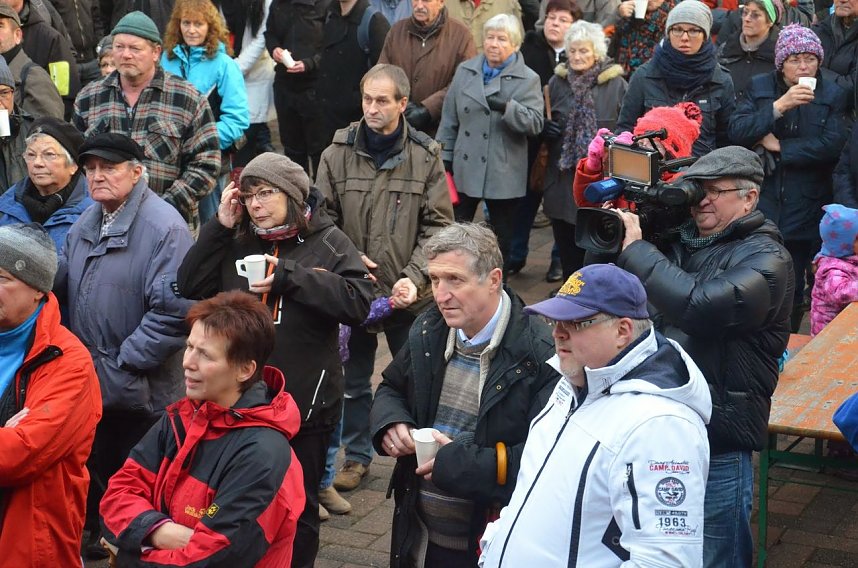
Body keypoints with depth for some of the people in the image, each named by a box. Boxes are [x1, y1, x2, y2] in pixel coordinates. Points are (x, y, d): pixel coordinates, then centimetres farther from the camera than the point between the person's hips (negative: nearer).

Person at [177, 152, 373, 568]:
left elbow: (359, 303, -18)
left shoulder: (327, 242, -5)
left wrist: (289, 276, -22)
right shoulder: (237, 242, 5)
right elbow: (190, 287, 0)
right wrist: (219, 227, -7)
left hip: (303, 403, -3)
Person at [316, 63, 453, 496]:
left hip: (408, 295, -1)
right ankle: (357, 455, 32)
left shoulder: (426, 156, -5)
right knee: (353, 378, 15)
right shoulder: (338, 153, -3)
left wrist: (415, 276, -16)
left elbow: (437, 225, -5)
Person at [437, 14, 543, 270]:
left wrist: (508, 107, -29)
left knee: (502, 239, 9)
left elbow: (535, 123, -14)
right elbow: (450, 119, 10)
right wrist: (445, 157, 7)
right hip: (465, 168, 3)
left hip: (503, 173, -3)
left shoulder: (528, 80, -5)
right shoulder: (465, 71, 7)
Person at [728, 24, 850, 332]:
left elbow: (831, 145, -13)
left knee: (795, 292, 8)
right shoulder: (759, 87, 5)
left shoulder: (834, 94, 0)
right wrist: (779, 106, -19)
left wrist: (778, 146, -10)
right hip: (760, 203, 1)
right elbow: (736, 131, -10)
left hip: (805, 211, -1)